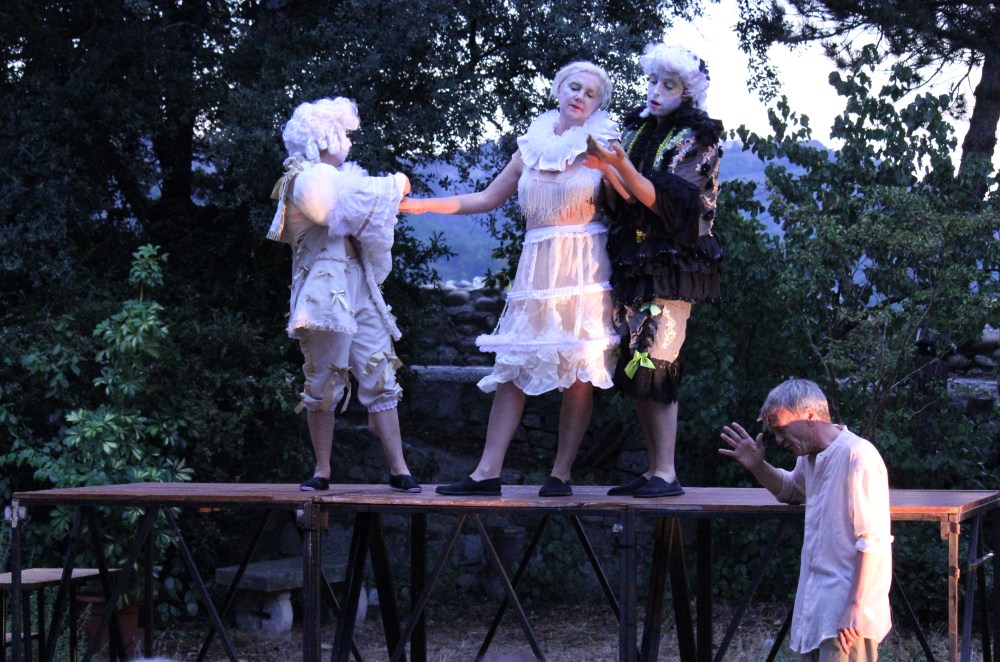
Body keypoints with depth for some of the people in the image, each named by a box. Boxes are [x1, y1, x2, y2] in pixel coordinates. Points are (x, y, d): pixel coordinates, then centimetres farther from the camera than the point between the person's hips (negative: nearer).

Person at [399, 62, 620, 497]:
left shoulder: (600, 145, 4)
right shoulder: (532, 147, 14)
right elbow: (487, 199, 20)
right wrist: (422, 205, 16)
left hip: (584, 266, -4)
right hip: (537, 266, 4)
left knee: (579, 373, -5)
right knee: (512, 367, -2)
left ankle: (561, 474, 3)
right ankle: (488, 472, -4)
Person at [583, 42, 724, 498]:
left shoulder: (698, 139, -2)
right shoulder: (637, 131, 16)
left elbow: (668, 202, -13)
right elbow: (623, 199, 12)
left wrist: (622, 168, -23)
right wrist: (604, 169, -7)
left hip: (672, 264, -6)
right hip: (631, 262, 6)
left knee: (655, 365, -12)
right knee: (634, 367, 3)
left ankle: (667, 473, -10)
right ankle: (653, 470, 8)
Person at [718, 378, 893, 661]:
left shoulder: (857, 457, -17)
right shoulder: (810, 457, 13)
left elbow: (873, 543, -20)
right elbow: (790, 490, 38)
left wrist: (855, 610, -20)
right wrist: (757, 466, 18)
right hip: (817, 611, 9)